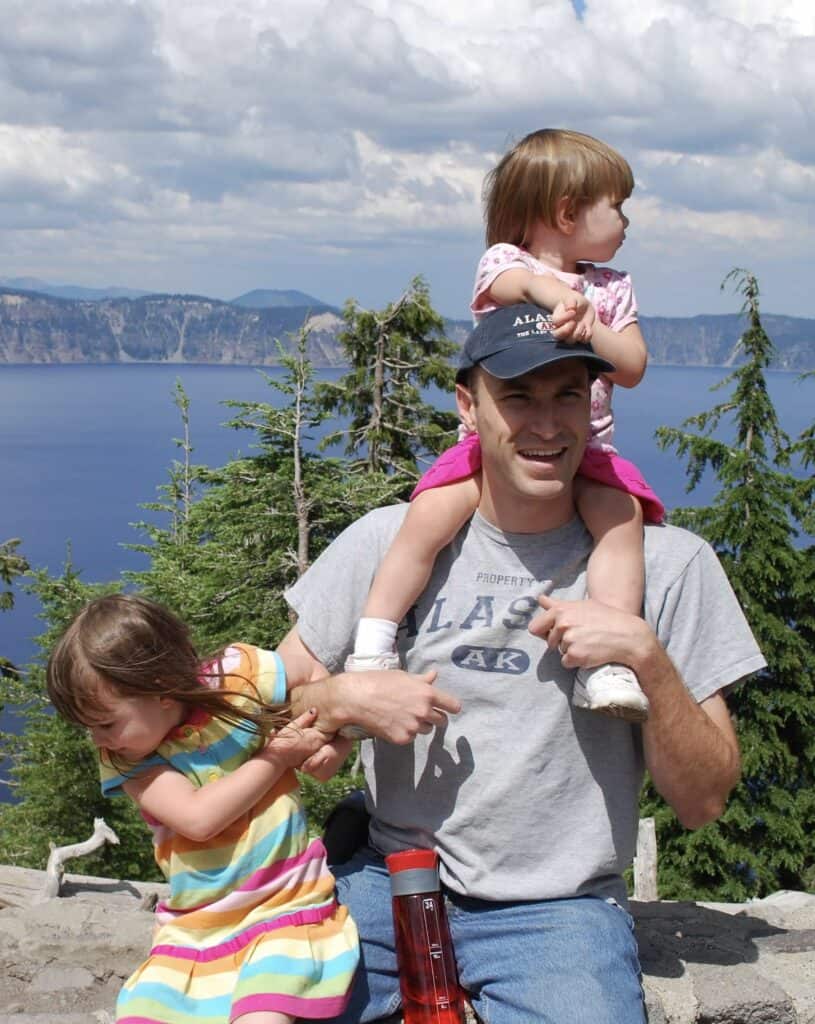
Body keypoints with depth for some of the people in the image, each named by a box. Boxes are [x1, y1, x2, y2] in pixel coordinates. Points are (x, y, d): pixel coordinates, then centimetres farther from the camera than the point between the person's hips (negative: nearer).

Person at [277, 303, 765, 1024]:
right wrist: (346, 699, -13)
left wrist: (647, 656, -18)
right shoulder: (389, 540, 1)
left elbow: (703, 801, -3)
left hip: (558, 908, -1)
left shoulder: (668, 564, -3)